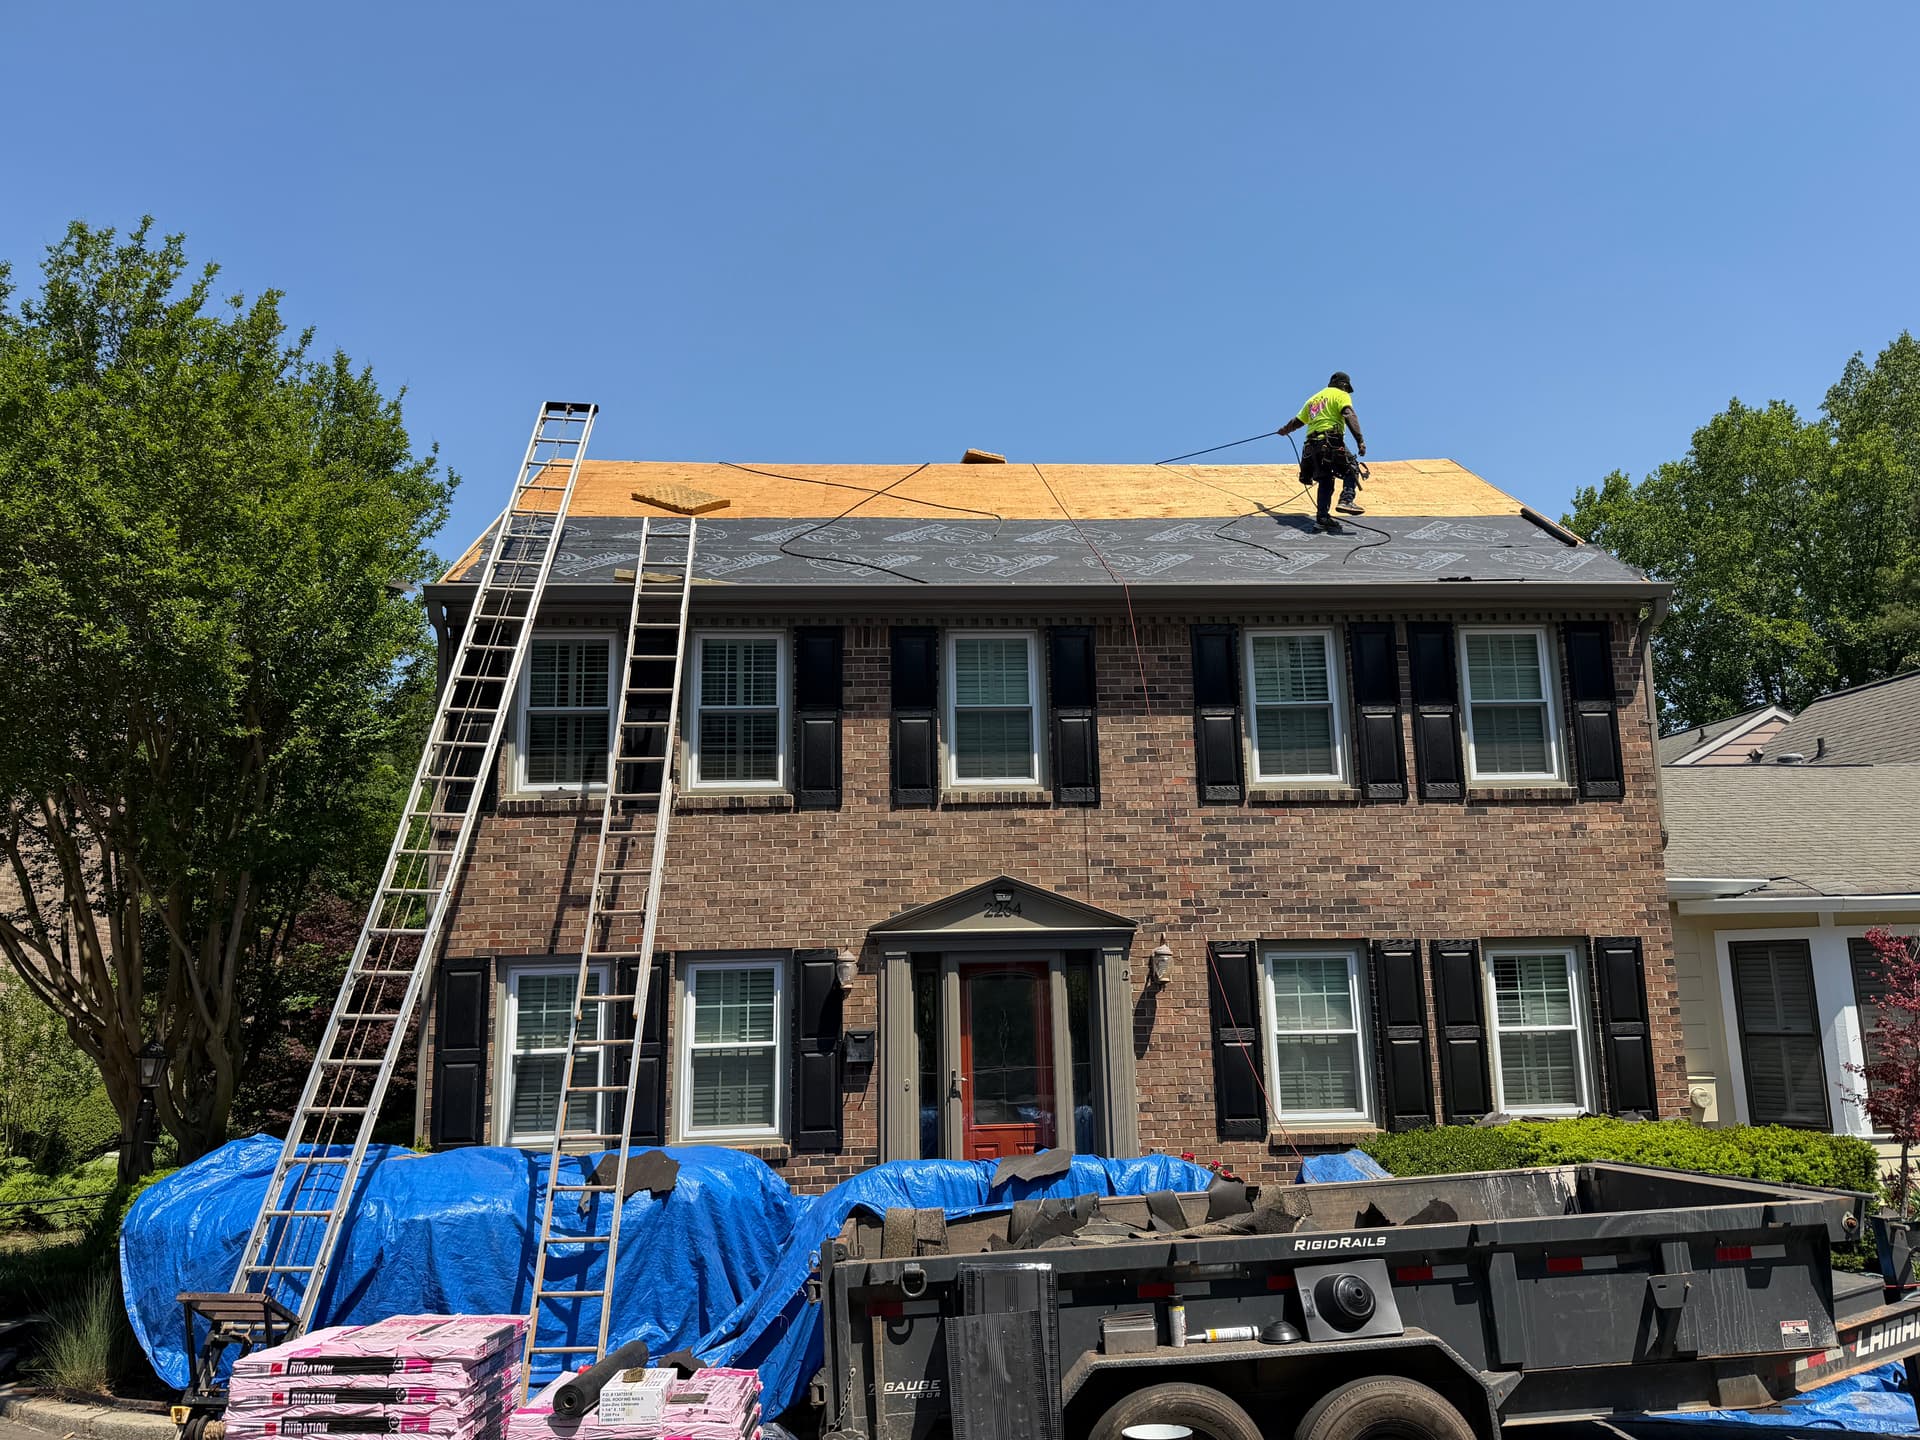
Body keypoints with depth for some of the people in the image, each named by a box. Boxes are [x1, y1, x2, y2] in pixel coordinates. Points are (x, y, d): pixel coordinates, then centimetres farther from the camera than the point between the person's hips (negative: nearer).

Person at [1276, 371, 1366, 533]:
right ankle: (1347, 500, -20)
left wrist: (1284, 430, 52)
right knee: (1352, 471, 3)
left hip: (1312, 444, 7)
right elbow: (1349, 416, -11)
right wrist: (1360, 440, -19)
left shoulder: (1313, 398, 27)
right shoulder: (1341, 395, 6)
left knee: (1325, 481, 10)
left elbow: (1297, 421, 32)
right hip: (1331, 442, -7)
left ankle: (1322, 518, 4)